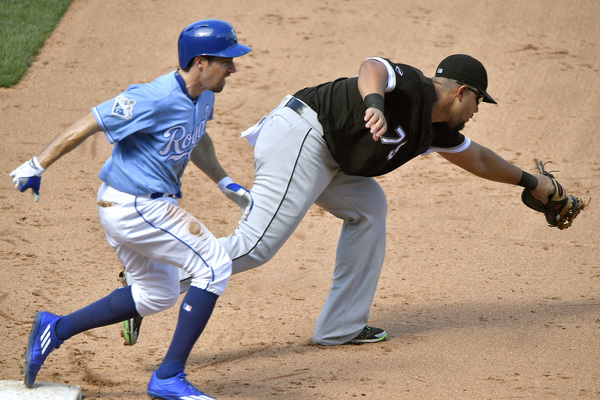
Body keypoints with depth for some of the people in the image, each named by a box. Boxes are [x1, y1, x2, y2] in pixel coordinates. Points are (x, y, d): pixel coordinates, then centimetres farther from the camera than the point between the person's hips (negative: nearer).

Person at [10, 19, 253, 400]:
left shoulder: (202, 96, 4)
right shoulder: (155, 98, -25)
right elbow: (88, 124, -20)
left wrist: (226, 183, 25)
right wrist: (37, 166, -15)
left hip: (147, 206, 10)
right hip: (133, 207, -10)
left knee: (157, 295, 22)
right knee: (214, 265, -10)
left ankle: (56, 328, 25)